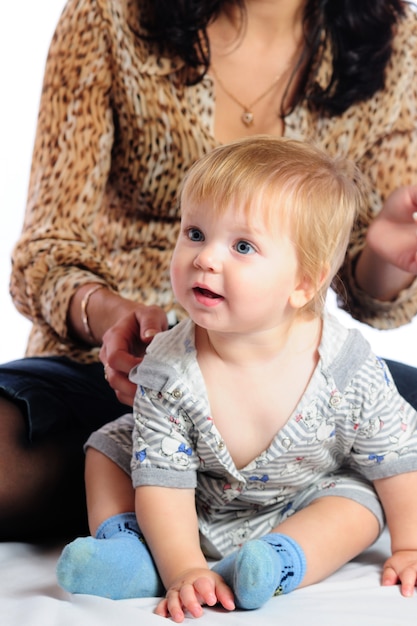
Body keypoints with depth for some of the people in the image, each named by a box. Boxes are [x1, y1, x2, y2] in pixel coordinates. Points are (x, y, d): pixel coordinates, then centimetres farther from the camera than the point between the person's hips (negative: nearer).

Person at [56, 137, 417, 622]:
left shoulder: (348, 369, -28)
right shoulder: (166, 370, -27)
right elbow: (163, 483, -26)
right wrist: (184, 571, -37)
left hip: (301, 506, 0)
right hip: (196, 516, 1)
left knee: (357, 500, -22)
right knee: (110, 447, -5)